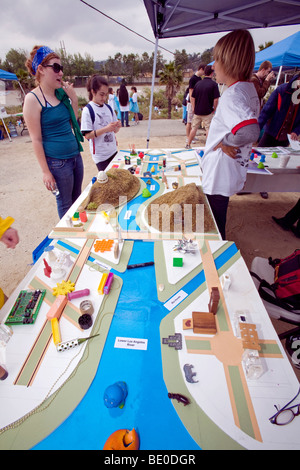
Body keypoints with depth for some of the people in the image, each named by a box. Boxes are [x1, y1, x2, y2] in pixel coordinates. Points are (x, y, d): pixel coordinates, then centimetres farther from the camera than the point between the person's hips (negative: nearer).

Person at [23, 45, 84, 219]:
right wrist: (46, 172, -14)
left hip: (76, 155, 7)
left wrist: (74, 99, 5)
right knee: (65, 205, 7)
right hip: (57, 162, -7)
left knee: (77, 200, 18)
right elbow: (36, 139, -12)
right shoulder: (33, 99, -10)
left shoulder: (61, 94, 9)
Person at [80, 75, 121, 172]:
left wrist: (117, 126, -9)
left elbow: (114, 130, 14)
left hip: (113, 151, 6)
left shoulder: (108, 108, 9)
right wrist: (106, 129, -24)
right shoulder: (88, 110, -8)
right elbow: (87, 135, -14)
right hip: (100, 155, -6)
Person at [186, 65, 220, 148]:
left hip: (197, 111, 4)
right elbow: (216, 99, -12)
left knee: (194, 128, 12)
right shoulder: (213, 84, -7)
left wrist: (193, 108, 13)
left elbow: (192, 98, 6)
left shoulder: (198, 83, 6)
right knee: (208, 129, 2)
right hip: (208, 111, -4)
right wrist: (214, 109, 1)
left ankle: (188, 144, 17)